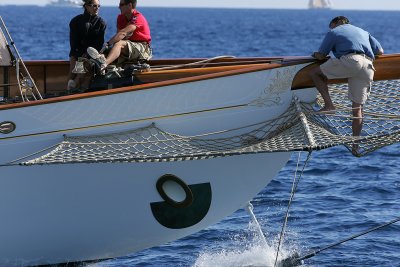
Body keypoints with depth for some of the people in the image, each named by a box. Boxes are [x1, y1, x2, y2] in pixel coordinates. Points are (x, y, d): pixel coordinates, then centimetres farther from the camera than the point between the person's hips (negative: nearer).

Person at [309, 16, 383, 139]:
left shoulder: (333, 32, 20)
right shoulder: (364, 32, 35)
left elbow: (321, 56, 15)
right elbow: (380, 51, 31)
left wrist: (315, 54, 38)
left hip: (350, 61, -5)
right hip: (368, 67, 5)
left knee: (314, 73, 11)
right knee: (358, 108, 9)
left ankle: (329, 105, -1)